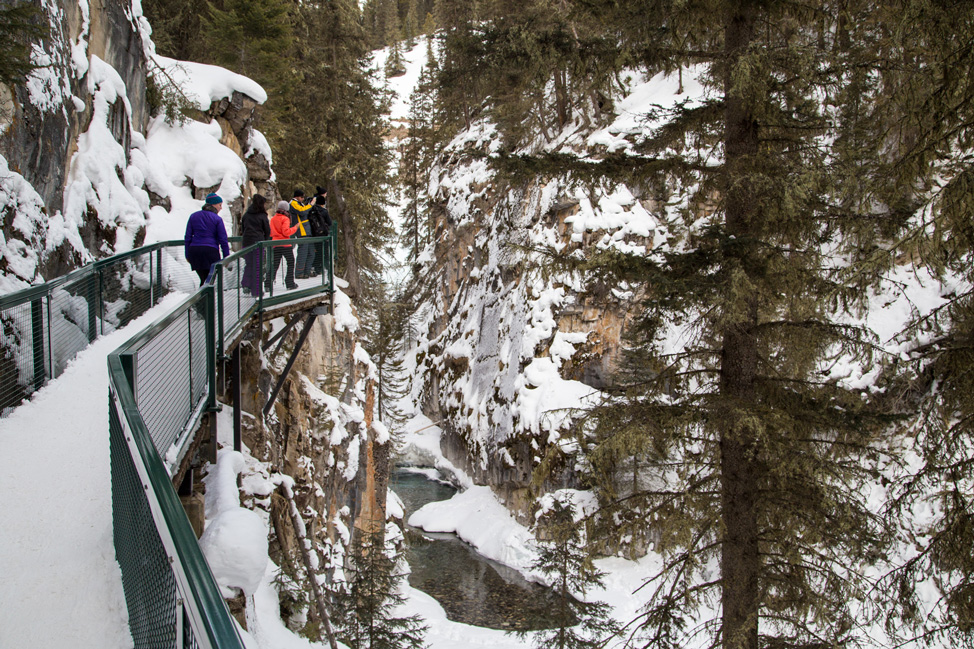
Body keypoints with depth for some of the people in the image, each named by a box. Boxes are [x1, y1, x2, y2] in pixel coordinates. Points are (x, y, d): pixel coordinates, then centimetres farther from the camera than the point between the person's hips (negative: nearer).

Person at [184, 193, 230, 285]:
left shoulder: (193, 216, 11)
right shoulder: (217, 219, -2)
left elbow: (188, 237, 10)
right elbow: (223, 240, -3)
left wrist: (187, 255, 14)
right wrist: (226, 257, 2)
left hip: (194, 250, 4)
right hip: (211, 250, -4)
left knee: (203, 279, 14)